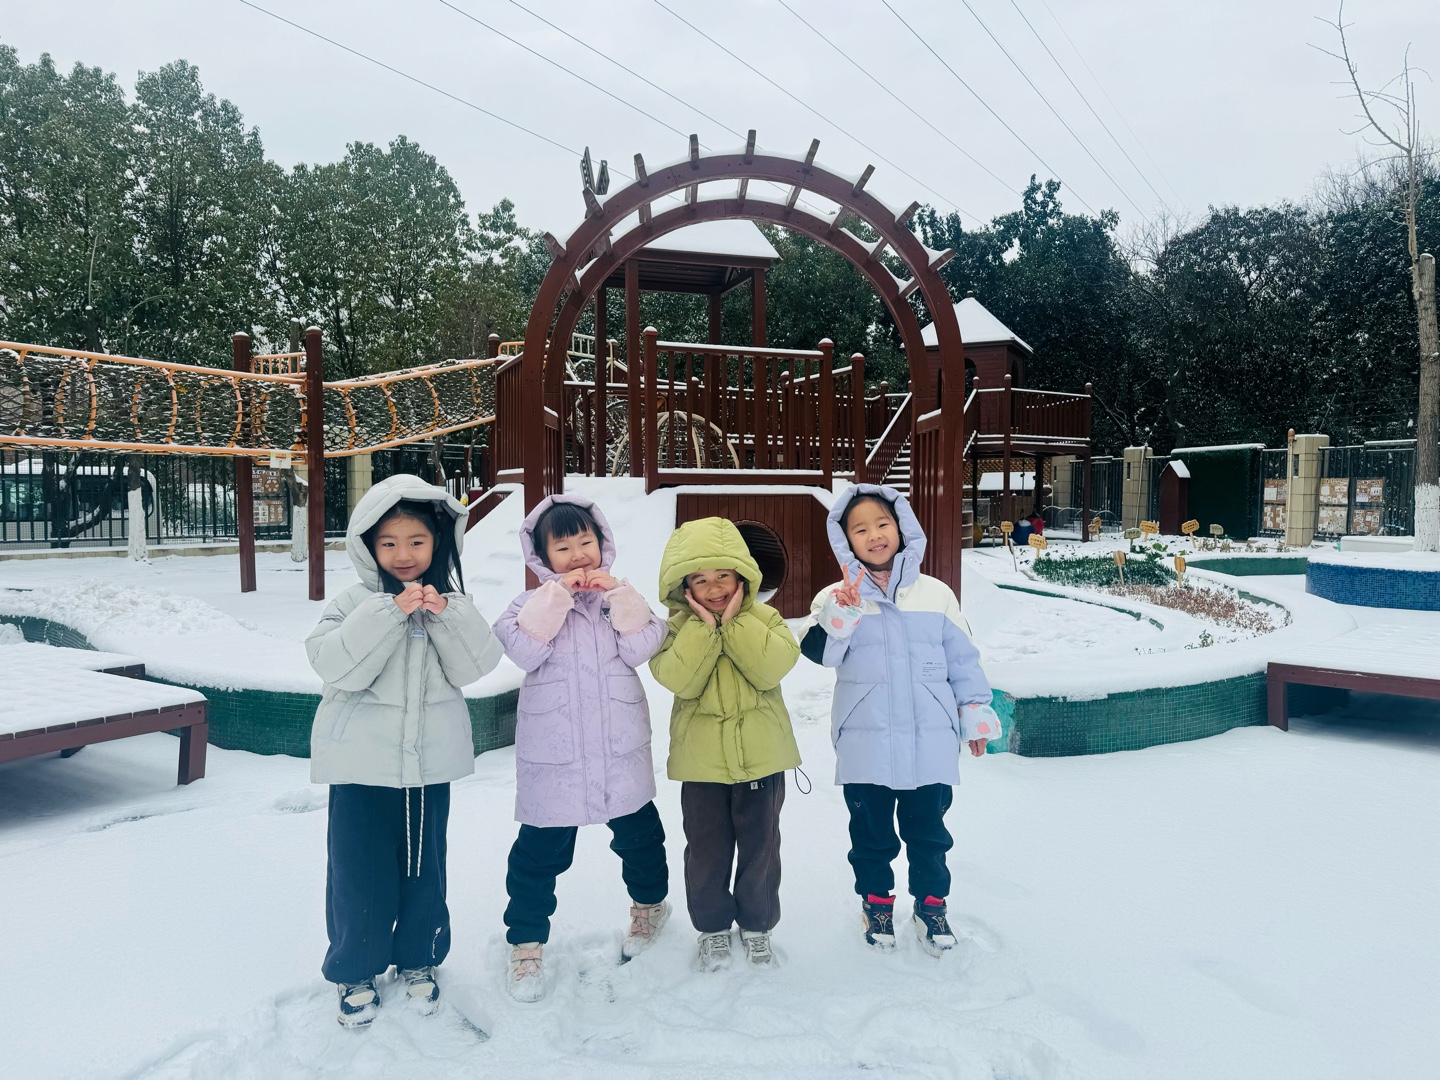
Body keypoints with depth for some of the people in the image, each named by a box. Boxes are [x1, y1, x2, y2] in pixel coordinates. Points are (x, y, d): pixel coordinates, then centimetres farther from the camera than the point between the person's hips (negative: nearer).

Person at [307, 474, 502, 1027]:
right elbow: (335, 665, -20)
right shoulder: (356, 602, -6)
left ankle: (418, 960, 35)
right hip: (364, 758, -2)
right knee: (361, 869, 7)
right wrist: (390, 613, -28)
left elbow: (475, 667, -9)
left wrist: (445, 614, -23)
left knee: (424, 865, 14)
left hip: (429, 756, 2)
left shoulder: (451, 602, 1)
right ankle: (355, 970, 28)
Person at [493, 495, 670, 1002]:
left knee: (639, 834, 19)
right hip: (554, 753, -2)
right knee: (541, 850, 5)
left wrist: (619, 594, -16)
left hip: (620, 749, 2)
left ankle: (650, 902, 45)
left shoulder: (623, 596, 5)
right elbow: (523, 651, -18)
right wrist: (558, 594, -18)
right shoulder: (533, 603, 0)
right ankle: (525, 940, 23)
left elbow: (641, 648, -11)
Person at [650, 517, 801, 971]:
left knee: (760, 848, 14)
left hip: (760, 755, 0)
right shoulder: (677, 629, -4)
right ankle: (712, 926, 33)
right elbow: (678, 680, -20)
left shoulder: (764, 619, -3)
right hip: (702, 759, 0)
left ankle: (757, 924, 35)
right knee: (706, 850, 12)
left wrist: (733, 621, -21)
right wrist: (705, 626, -22)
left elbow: (772, 669, -21)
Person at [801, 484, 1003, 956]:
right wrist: (843, 611, -29)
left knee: (928, 829, 13)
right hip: (865, 744, 0)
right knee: (871, 831, 13)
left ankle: (931, 903, 31)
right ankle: (876, 900, 32)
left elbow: (962, 659, 8)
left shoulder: (935, 594, 2)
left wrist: (975, 716, 7)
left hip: (931, 741, 1)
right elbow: (819, 652, -15)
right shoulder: (836, 597, -1)